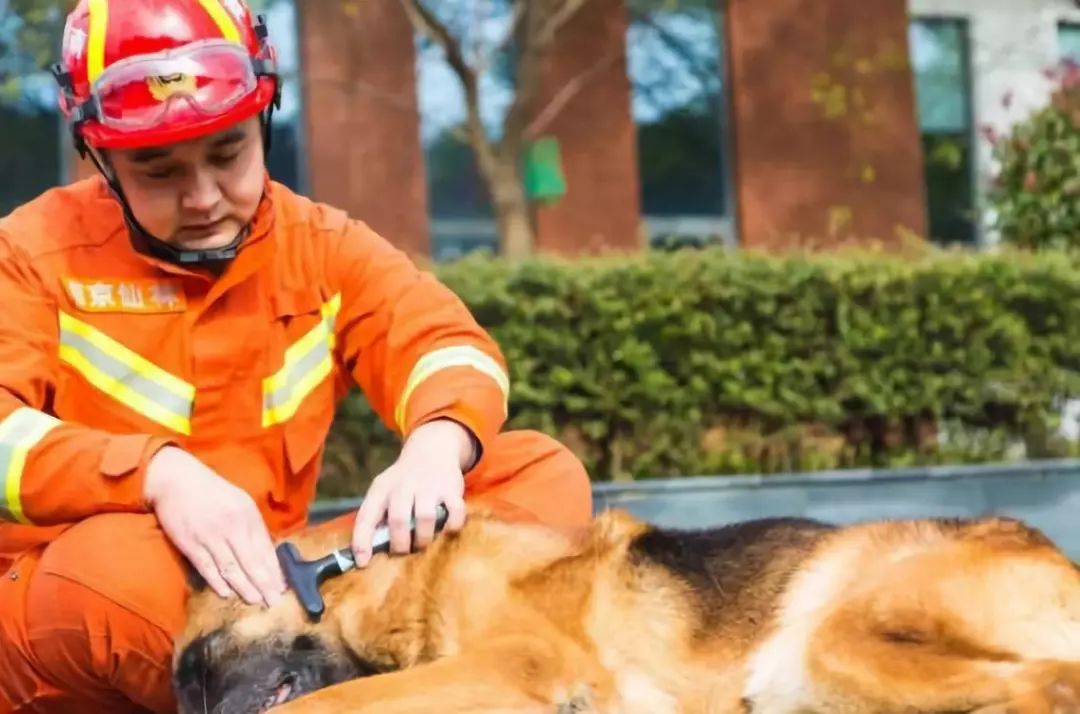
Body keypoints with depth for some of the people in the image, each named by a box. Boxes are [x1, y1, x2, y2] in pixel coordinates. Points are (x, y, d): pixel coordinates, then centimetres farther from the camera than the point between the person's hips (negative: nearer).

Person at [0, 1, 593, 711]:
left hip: (272, 586, 5)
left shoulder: (323, 245, 10)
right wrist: (159, 475, -34)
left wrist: (436, 443, -27)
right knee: (116, 566, -41)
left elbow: (445, 341, -2)